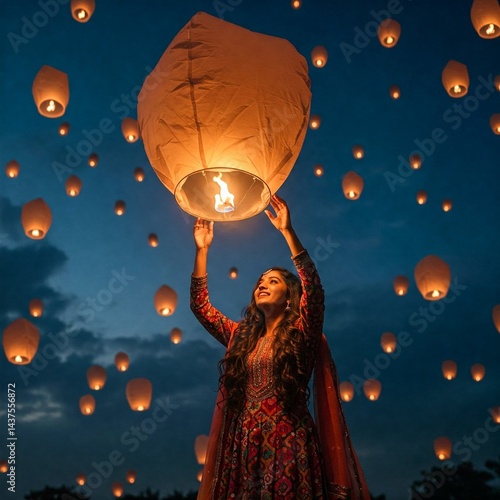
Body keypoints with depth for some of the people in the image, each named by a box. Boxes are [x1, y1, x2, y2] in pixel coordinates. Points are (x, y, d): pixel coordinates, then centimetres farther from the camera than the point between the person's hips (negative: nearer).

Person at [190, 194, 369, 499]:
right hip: (243, 447, 4)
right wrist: (202, 250, 11)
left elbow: (314, 290, -13)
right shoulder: (241, 336, 17)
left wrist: (288, 231, -16)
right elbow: (200, 305, 17)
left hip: (288, 446, -4)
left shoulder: (302, 333, 3)